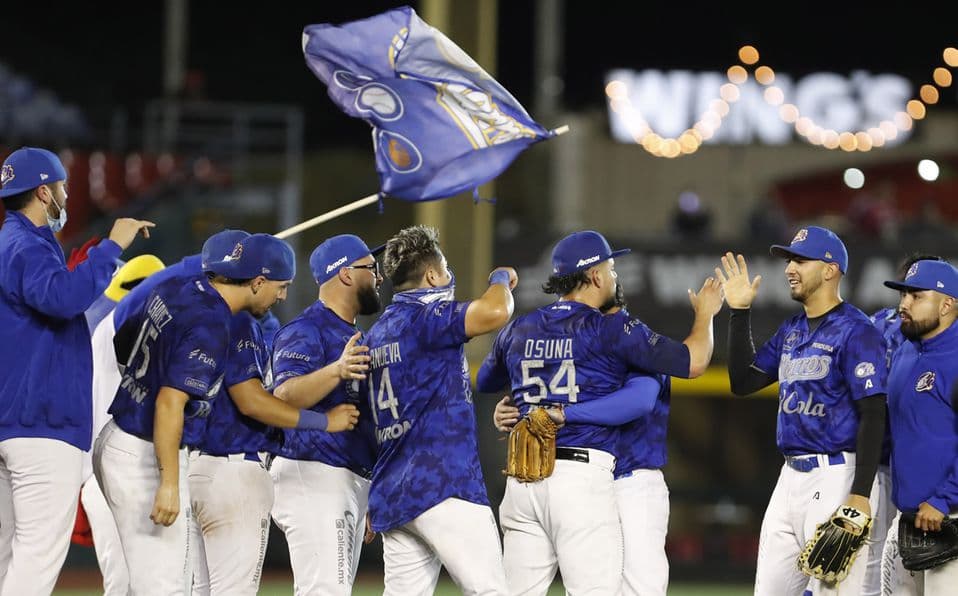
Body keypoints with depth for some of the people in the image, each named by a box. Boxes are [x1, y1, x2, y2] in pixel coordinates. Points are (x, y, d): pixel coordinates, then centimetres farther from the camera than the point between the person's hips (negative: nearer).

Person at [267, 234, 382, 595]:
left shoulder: (354, 338, 22)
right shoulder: (306, 331, -8)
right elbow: (284, 397, -25)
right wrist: (336, 371, -42)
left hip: (352, 482, 10)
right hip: (313, 477, -10)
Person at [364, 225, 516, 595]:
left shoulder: (377, 334, 20)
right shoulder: (423, 318, -7)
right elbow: (495, 313, -24)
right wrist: (500, 278, -1)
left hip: (392, 495, 9)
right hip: (443, 485, -9)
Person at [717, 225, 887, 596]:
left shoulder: (856, 331, -11)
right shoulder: (791, 331, 16)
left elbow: (873, 415, -17)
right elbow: (743, 382, 19)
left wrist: (860, 495, -24)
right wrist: (739, 312, 13)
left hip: (837, 478, -9)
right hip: (790, 478, 9)